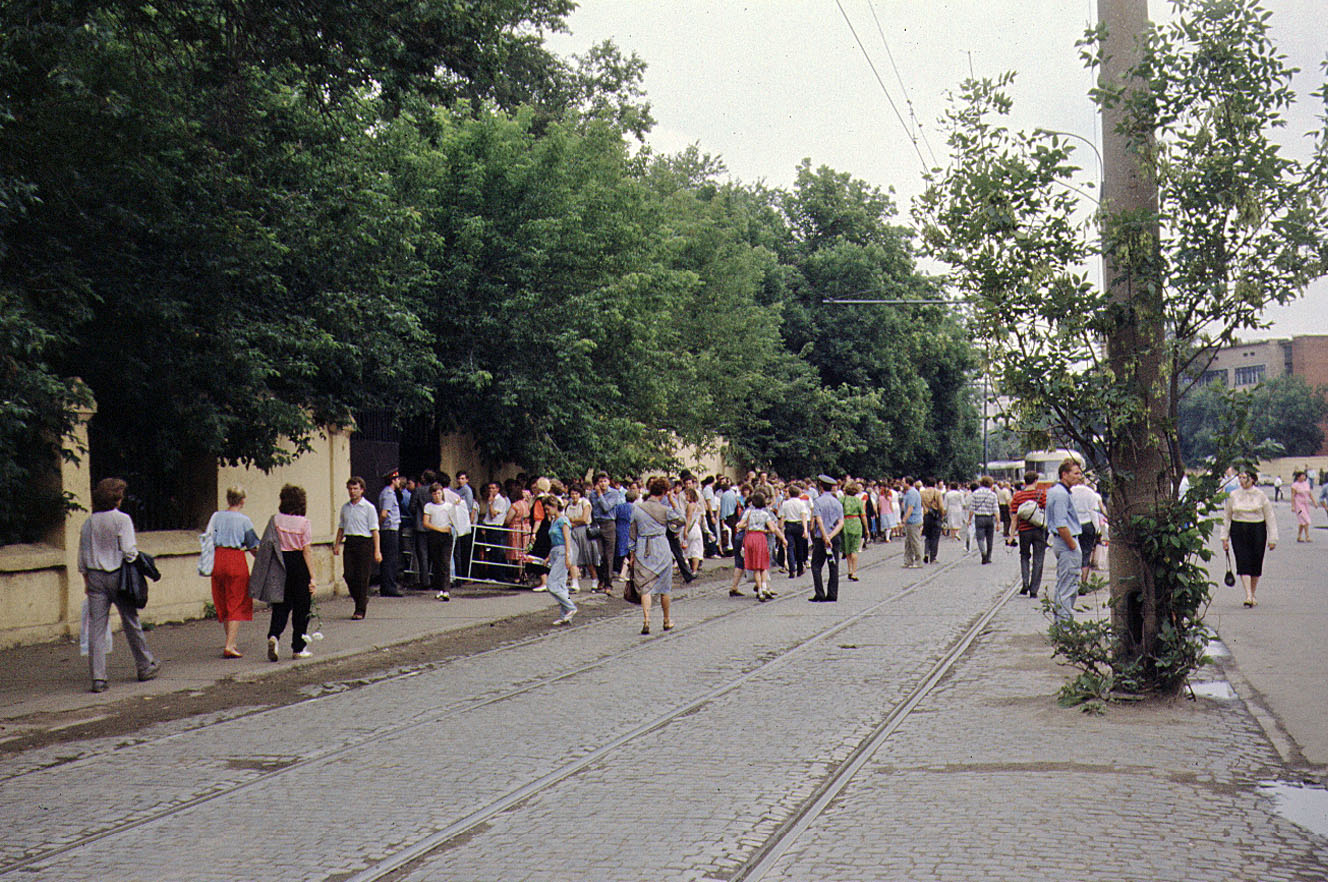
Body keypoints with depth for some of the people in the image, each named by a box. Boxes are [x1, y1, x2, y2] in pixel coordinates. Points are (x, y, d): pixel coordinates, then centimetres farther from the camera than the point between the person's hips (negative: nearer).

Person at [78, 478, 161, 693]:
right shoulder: (122, 519, -9)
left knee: (96, 627, 1)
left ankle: (98, 677, -3)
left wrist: (87, 582, 17)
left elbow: (82, 557, 10)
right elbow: (129, 551, -16)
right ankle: (145, 666, 24)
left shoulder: (88, 523, 6)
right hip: (118, 575, -3)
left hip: (95, 577, 3)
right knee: (131, 622, 11)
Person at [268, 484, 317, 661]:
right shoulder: (303, 522, -10)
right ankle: (298, 648, 13)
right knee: (301, 607, 8)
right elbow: (307, 550, -10)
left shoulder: (276, 520, -2)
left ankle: (273, 635, -13)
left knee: (281, 604, 12)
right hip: (299, 564, -3)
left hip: (280, 562, 3)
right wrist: (312, 577, -8)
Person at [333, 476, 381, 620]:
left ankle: (360, 610, 3)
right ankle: (362, 600, 21)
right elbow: (341, 528, 21)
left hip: (364, 543, -5)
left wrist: (377, 550, -9)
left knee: (362, 577, -4)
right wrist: (336, 545, 12)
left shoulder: (369, 507, -2)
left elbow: (374, 530, -5)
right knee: (349, 575, -1)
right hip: (349, 542, 5)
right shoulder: (345, 507, 13)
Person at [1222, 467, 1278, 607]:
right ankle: (1248, 596, -14)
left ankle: (1252, 595, 19)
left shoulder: (1261, 495, 0)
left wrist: (1272, 538, -1)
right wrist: (1224, 538, 6)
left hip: (1257, 531, 0)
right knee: (1243, 563, -10)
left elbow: (1270, 517, 3)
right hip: (1238, 531, 0)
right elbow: (1226, 517, 10)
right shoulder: (1232, 495, 3)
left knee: (1256, 563, 4)